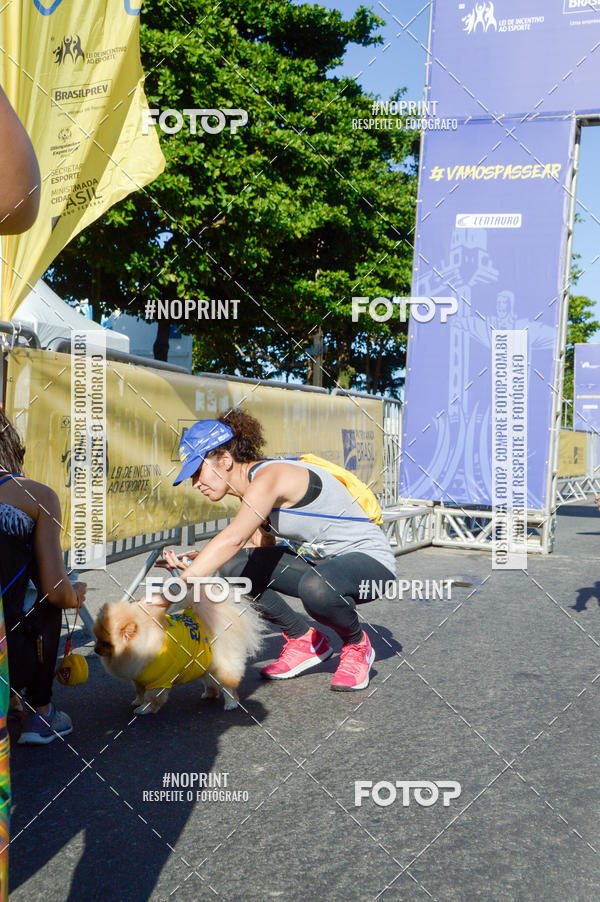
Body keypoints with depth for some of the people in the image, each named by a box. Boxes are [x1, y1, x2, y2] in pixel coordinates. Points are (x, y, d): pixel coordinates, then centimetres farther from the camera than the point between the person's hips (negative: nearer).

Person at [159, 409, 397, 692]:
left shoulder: (268, 475, -24)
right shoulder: (252, 490, 5)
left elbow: (234, 538, -40)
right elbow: (264, 549, 6)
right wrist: (200, 563, -7)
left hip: (370, 558, -9)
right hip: (321, 561, 9)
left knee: (315, 586, -40)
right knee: (234, 567, -7)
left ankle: (357, 645, -6)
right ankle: (304, 640, 10)